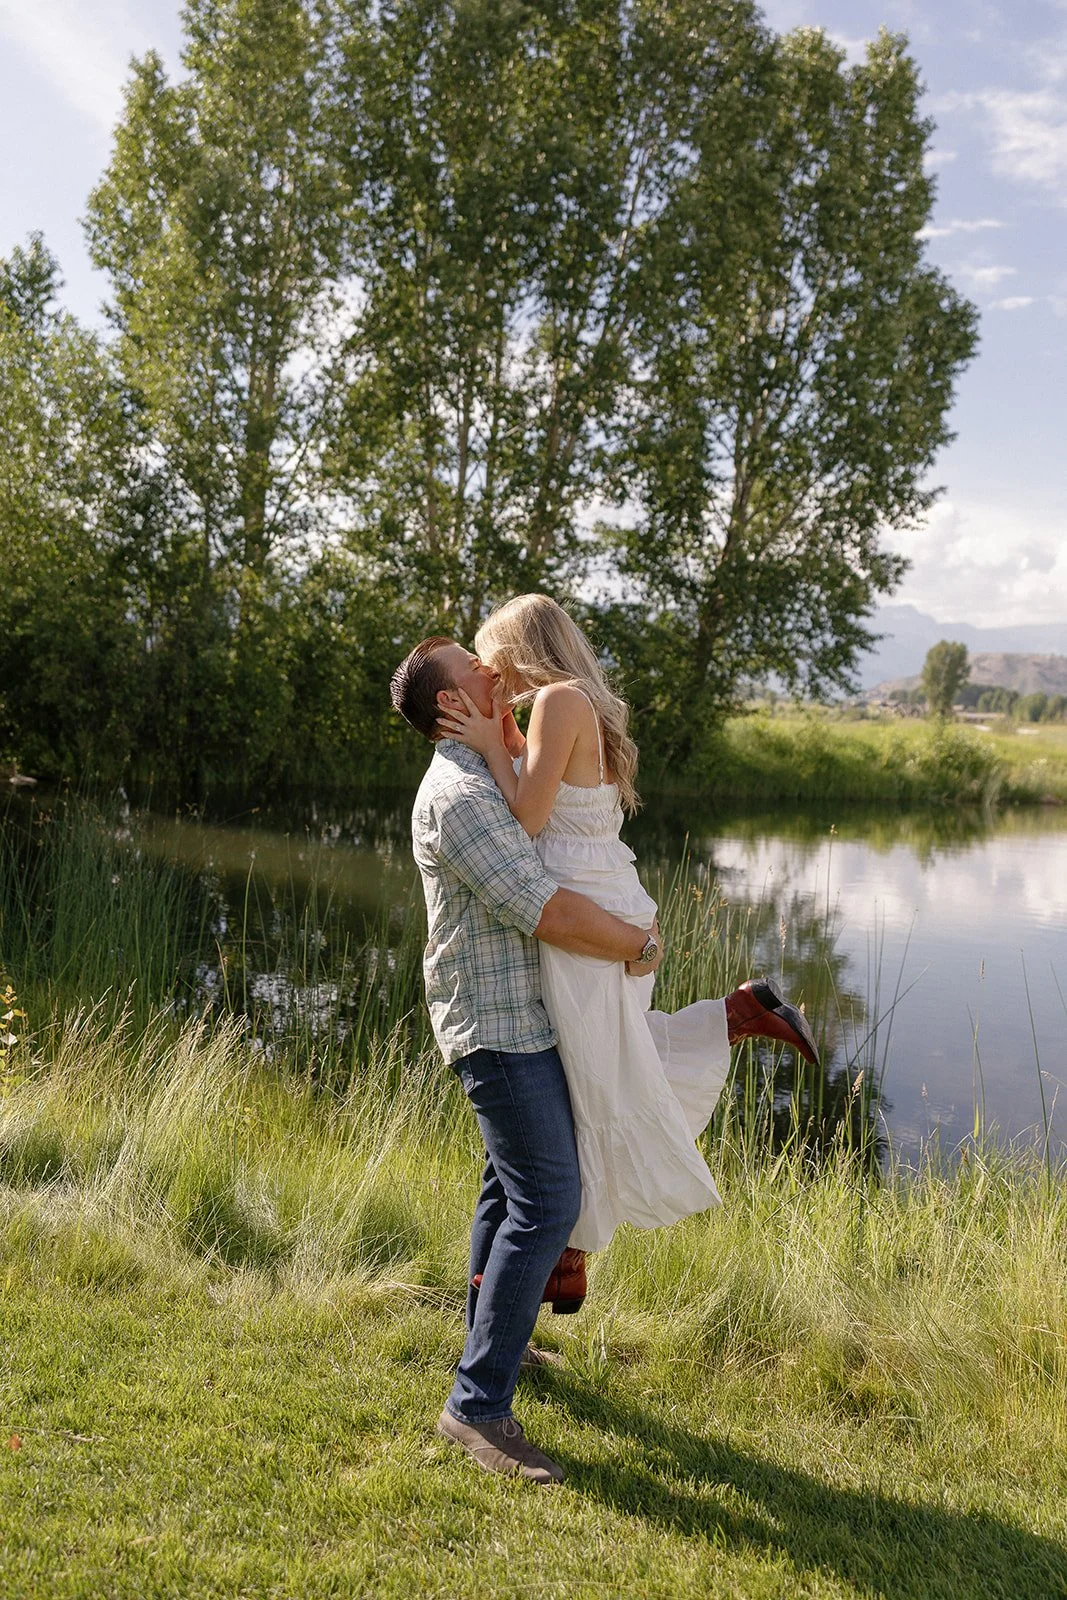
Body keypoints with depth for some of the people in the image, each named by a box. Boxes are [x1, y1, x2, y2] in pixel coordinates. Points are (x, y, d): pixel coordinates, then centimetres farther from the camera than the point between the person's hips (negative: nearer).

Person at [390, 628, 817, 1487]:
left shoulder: (491, 774, 13)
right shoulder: (458, 793, -21)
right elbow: (546, 910, -28)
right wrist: (641, 945, -15)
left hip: (522, 1015, 11)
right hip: (501, 1023, -11)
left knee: (511, 1183, 22)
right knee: (546, 1202, -14)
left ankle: (491, 1334, 39)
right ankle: (479, 1403, -10)